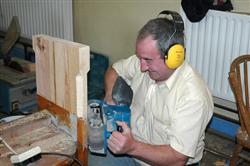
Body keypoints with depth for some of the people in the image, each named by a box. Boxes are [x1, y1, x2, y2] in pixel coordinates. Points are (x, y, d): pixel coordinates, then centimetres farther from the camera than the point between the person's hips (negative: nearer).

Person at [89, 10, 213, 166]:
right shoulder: (146, 60, -8)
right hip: (131, 146, 5)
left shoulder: (193, 97, -27)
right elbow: (115, 69, 12)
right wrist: (110, 95, -8)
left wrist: (132, 147, -38)